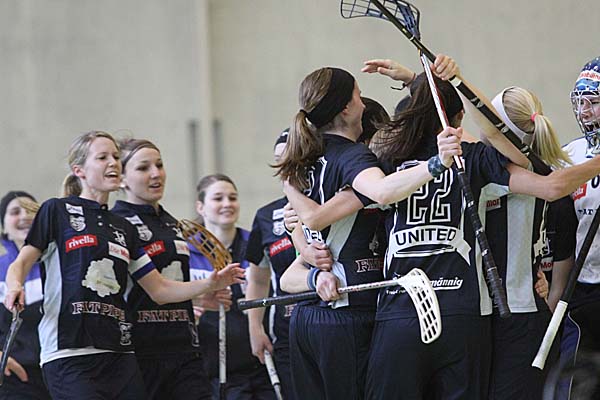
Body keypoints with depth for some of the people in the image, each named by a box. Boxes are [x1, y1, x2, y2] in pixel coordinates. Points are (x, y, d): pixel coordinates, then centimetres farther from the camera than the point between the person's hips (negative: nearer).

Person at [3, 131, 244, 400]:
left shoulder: (124, 228, 20)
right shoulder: (57, 211, 5)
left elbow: (159, 290, 19)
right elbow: (22, 262, 0)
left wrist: (210, 285, 6)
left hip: (119, 355, 6)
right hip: (69, 355, -6)